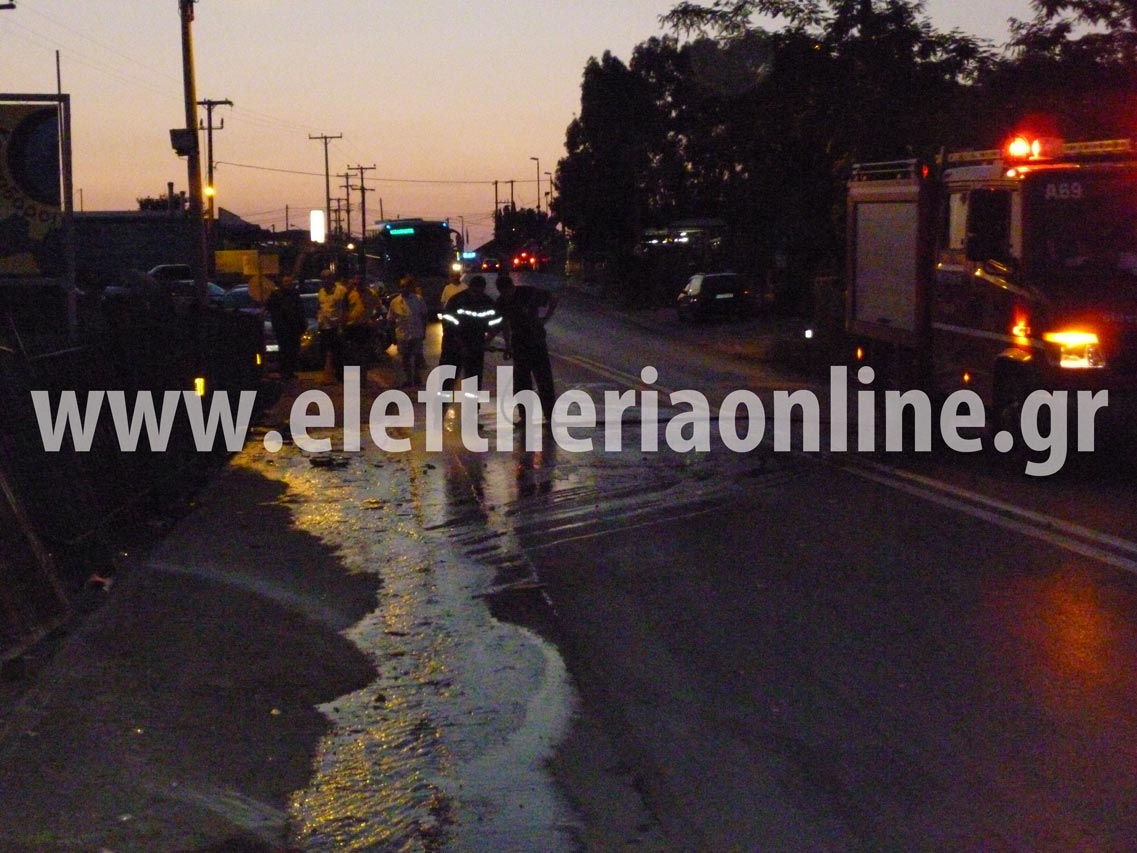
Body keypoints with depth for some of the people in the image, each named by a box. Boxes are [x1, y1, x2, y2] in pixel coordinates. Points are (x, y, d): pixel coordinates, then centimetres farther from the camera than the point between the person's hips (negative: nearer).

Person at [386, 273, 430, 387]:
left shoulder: (418, 299, -3)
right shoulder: (395, 302, -1)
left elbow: (423, 317, 5)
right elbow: (391, 320, 4)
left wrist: (423, 331, 2)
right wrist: (393, 337, 2)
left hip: (416, 335, -1)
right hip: (402, 336, 1)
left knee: (418, 357, 5)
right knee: (405, 360, 9)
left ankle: (418, 378, 22)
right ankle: (408, 380, 21)